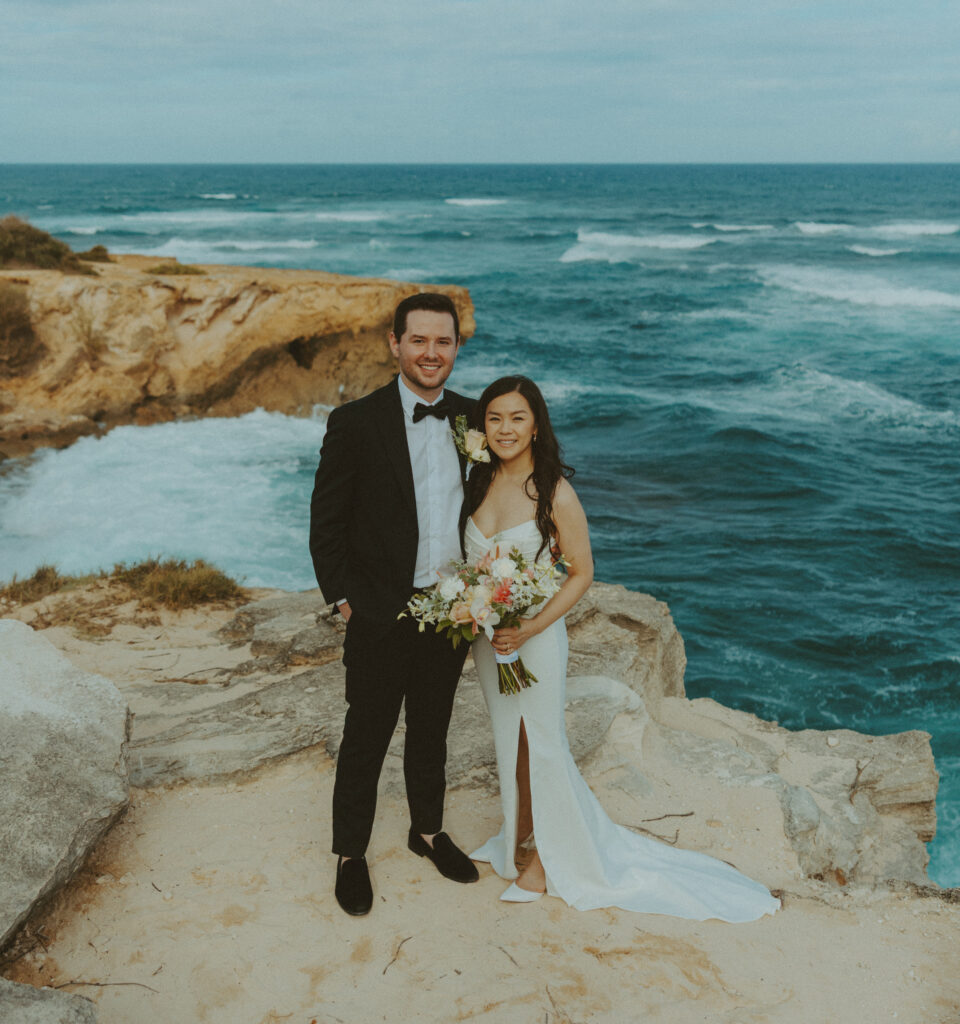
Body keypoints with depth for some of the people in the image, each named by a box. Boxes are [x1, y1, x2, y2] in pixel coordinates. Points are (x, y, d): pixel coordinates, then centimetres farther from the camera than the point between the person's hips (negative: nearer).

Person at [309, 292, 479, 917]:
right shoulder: (356, 423, -13)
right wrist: (342, 598, -10)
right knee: (366, 738, 10)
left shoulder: (469, 418, 1)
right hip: (381, 614, -4)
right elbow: (326, 521, -8)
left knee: (432, 730, 21)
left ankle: (428, 830, 42)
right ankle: (351, 854, 29)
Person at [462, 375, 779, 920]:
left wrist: (529, 629, -22)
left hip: (535, 636, -5)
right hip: (485, 636, 6)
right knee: (509, 737, 21)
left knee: (541, 743, 8)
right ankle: (520, 832, 42)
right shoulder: (480, 483, -1)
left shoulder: (555, 493, -18)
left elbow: (581, 574, -14)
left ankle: (550, 856, 28)